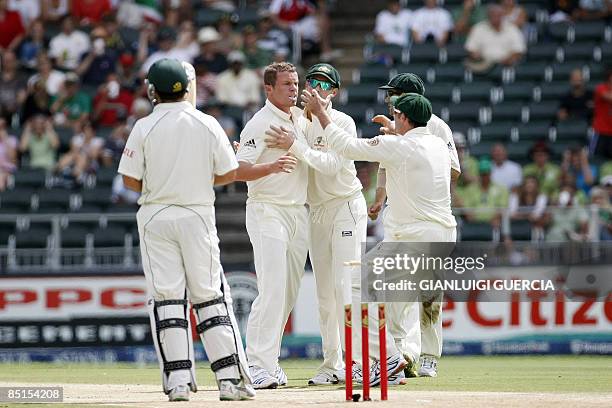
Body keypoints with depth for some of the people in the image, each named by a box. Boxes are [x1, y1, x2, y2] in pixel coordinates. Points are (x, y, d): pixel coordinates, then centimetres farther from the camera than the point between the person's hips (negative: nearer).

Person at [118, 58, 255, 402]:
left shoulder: (144, 128, -6)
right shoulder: (208, 125, -1)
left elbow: (131, 180, -5)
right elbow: (229, 173, 2)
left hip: (156, 216, -1)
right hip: (198, 215, 1)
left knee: (166, 297, 1)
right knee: (210, 296, 5)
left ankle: (178, 381, -5)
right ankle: (231, 378, 0)